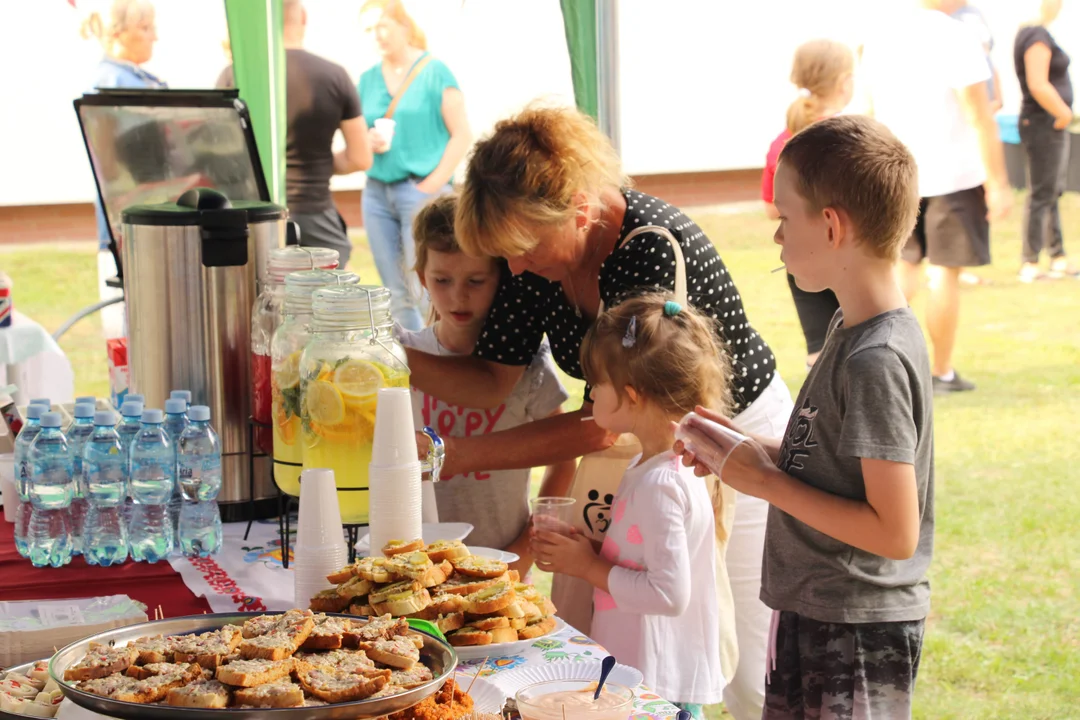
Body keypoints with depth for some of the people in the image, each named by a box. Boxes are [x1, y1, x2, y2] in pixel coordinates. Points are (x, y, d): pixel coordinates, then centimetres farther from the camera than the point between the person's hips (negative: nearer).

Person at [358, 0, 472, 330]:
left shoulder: (435, 72, -3)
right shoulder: (368, 79, 12)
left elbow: (461, 136, -6)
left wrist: (433, 185, -12)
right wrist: (370, 142, -5)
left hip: (421, 189, -5)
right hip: (377, 192, 5)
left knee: (424, 292, -9)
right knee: (396, 295, 6)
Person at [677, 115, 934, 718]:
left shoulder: (876, 361, -23)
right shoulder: (855, 331, 6)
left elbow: (895, 531, -24)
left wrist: (767, 482, -19)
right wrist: (752, 448, 4)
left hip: (855, 642, -9)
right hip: (815, 618, 9)